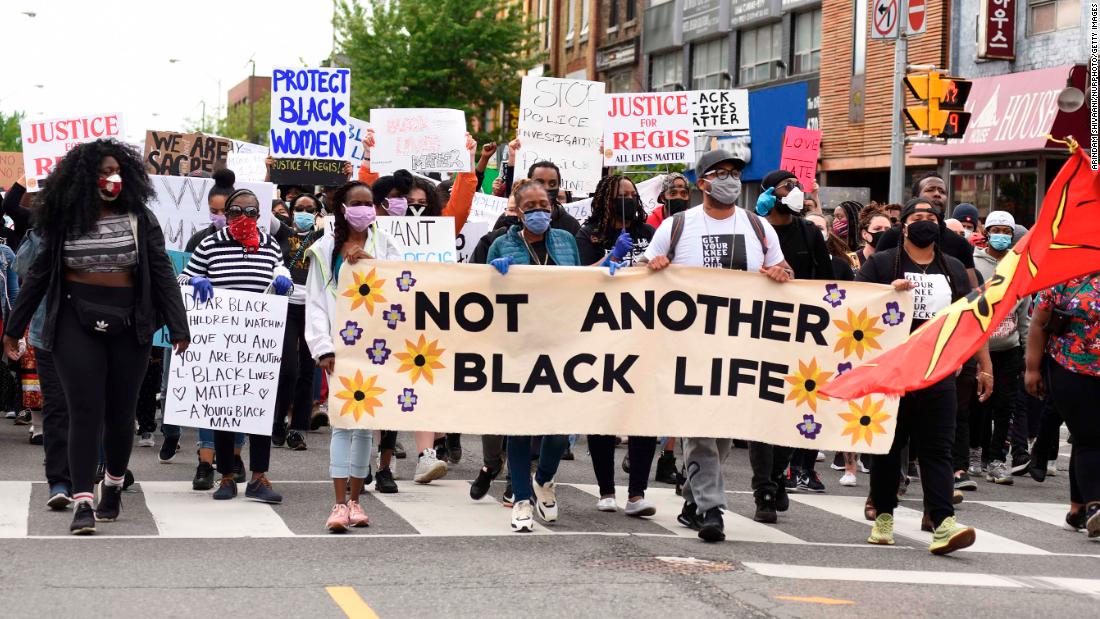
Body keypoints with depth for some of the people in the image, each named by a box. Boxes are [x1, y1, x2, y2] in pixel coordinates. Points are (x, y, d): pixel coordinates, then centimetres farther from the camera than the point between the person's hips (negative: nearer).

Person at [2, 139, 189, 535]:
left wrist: (178, 327, -5)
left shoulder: (139, 219, 2)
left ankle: (113, 487, 29)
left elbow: (162, 273, 1)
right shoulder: (65, 220, 3)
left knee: (120, 412, 8)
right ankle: (82, 503, -9)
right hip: (77, 322, -1)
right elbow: (40, 275, 9)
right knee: (85, 411, -7)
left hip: (128, 324, 1)